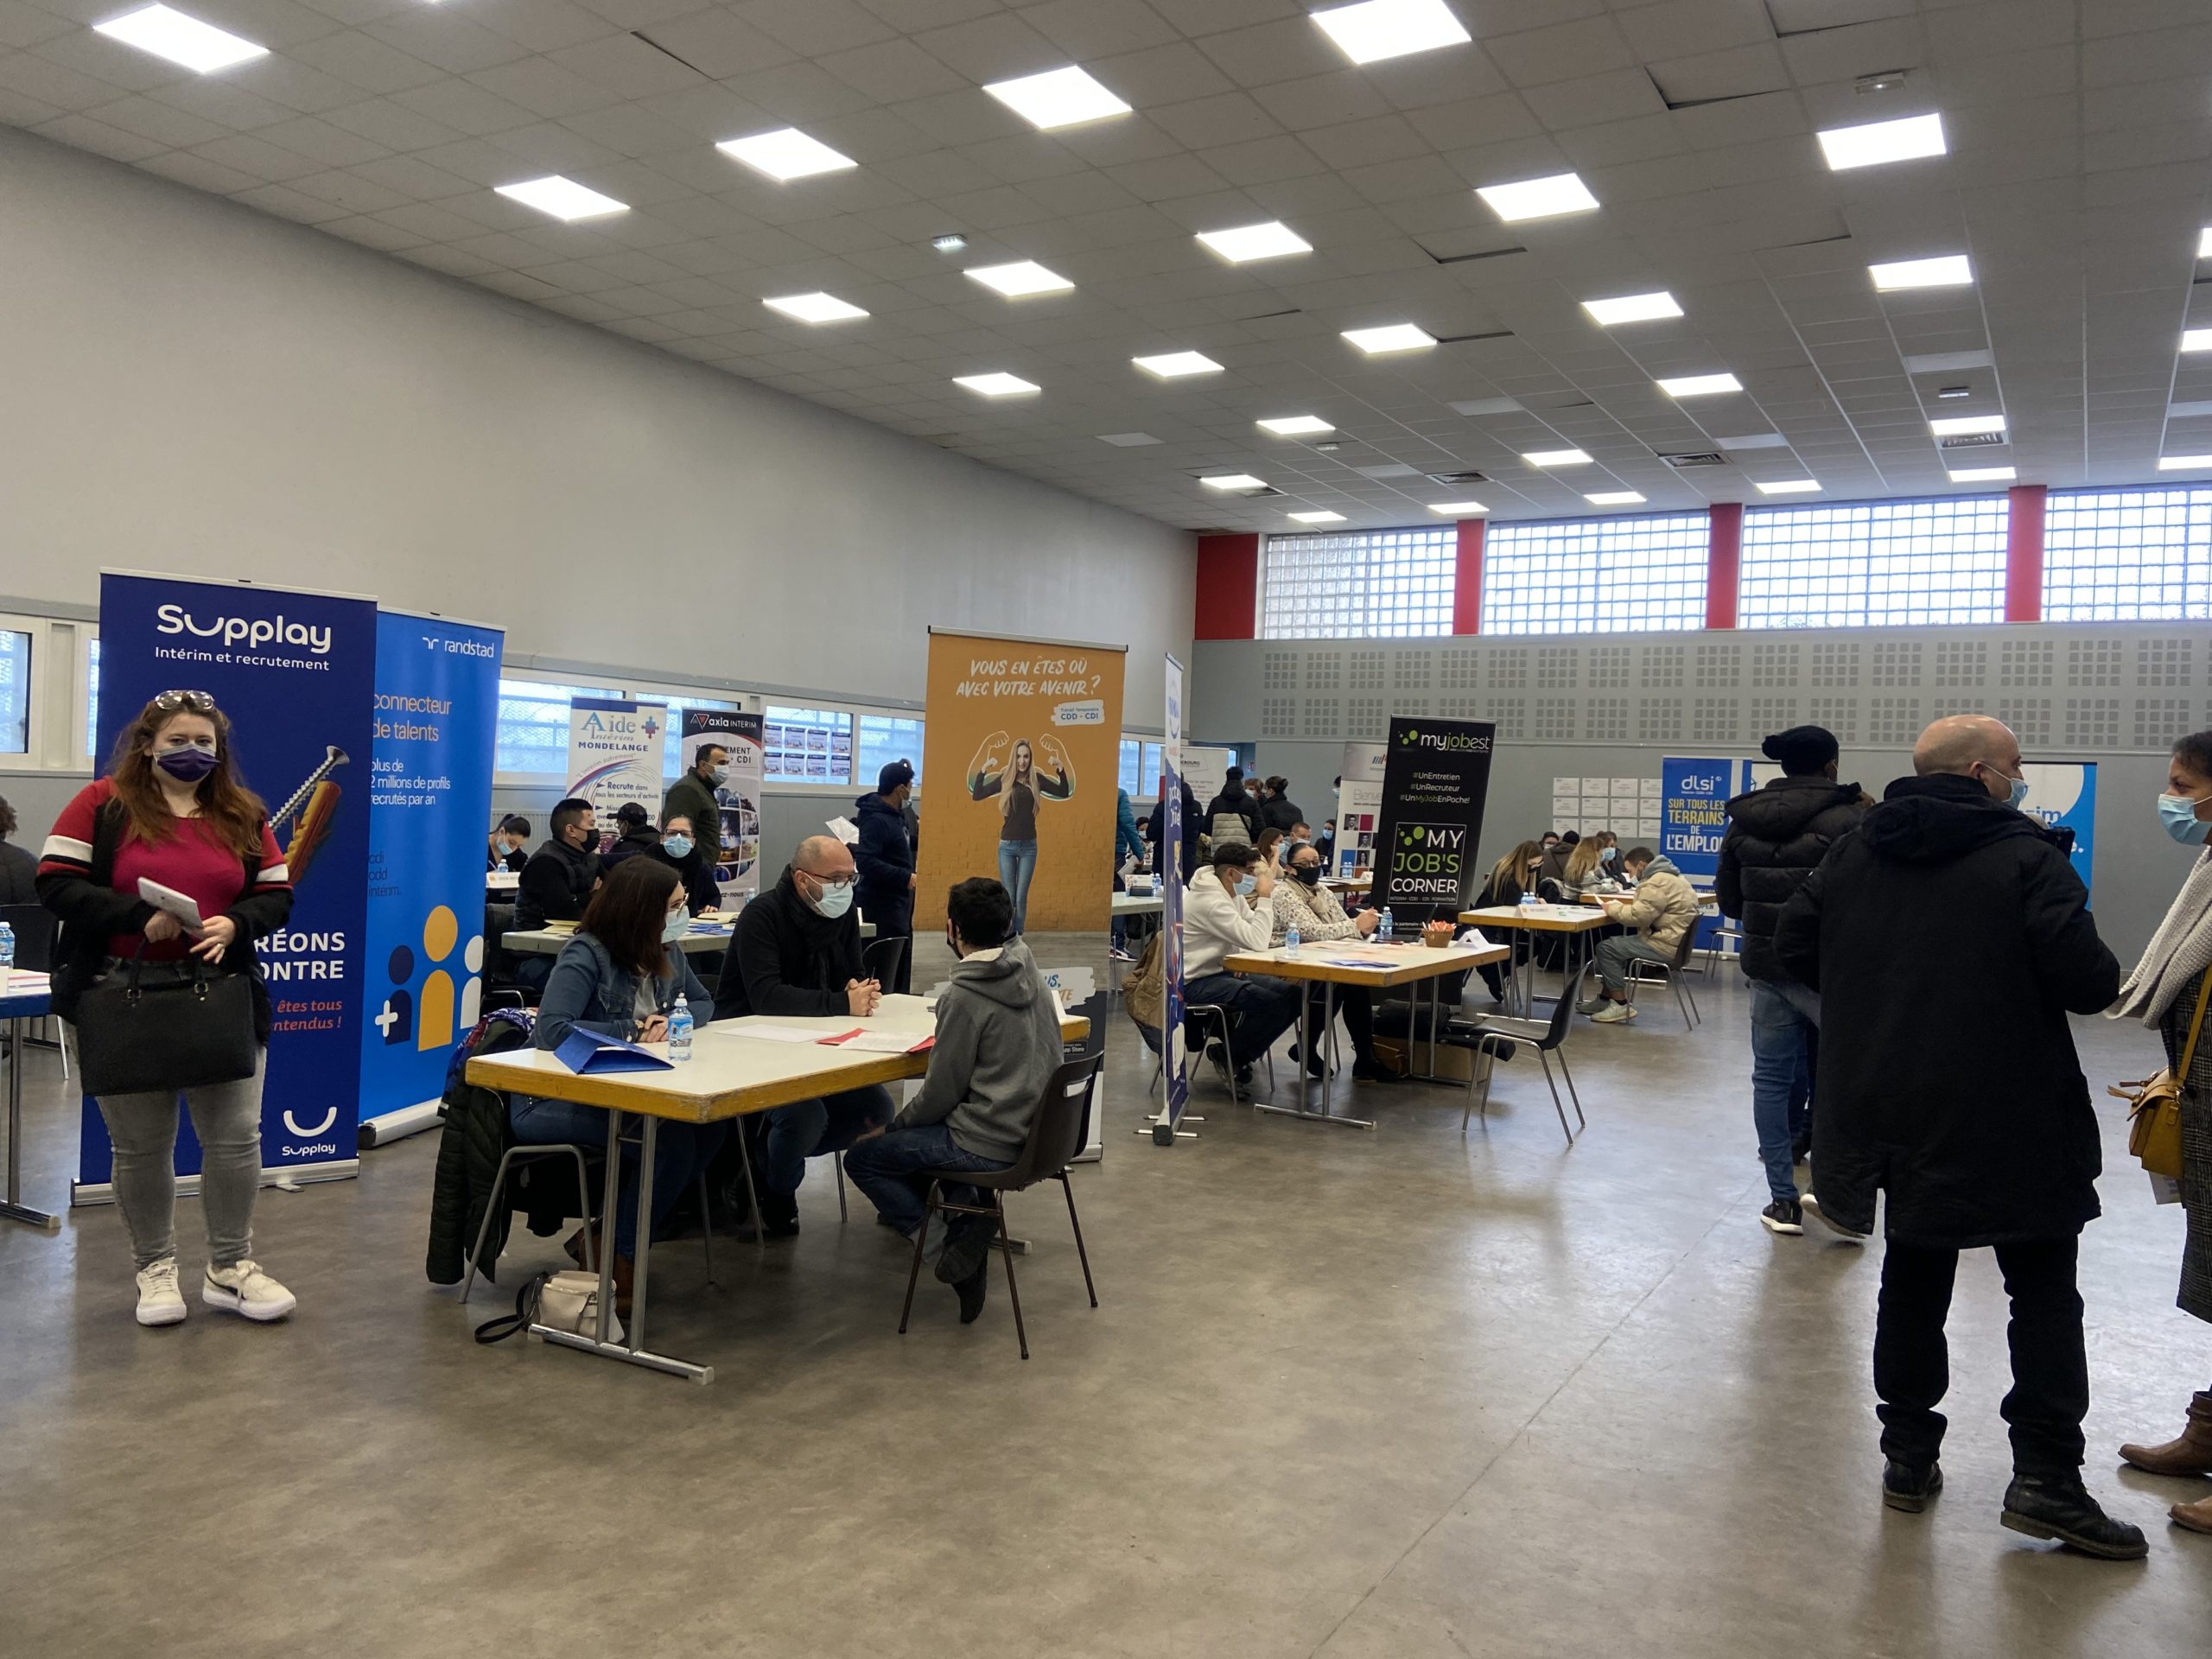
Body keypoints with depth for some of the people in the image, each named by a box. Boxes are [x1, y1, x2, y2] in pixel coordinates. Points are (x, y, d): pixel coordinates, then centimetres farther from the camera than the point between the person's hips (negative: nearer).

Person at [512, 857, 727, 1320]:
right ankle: (618, 1260, -6)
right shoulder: (585, 956, -18)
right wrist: (634, 1034, -22)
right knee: (671, 1140, -28)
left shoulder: (664, 952, 6)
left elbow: (703, 1003, 16)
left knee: (711, 1121, -18)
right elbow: (552, 1030, -29)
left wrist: (672, 1021, -7)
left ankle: (609, 1236, -4)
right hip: (548, 1101, -8)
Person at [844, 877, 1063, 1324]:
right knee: (918, 1134, 30)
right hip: (1035, 1130, 8)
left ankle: (946, 1240, -1)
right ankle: (968, 1221, 12)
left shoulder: (963, 996, -19)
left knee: (862, 1158, 7)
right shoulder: (1030, 973, 3)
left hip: (990, 1144, -8)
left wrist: (892, 1127, 3)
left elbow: (941, 1093, -14)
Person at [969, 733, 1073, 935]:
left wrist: (1060, 768, -5)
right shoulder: (1004, 778, -3)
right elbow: (976, 795, -7)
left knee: (1021, 897, 3)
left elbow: (1064, 792, 6)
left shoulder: (1036, 780, 1)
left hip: (1029, 846, 1)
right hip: (1007, 845, -1)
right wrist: (984, 769, -14)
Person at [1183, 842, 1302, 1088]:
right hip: (1197, 983, -10)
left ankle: (1241, 1055, 8)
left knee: (1293, 995, -3)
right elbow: (1257, 942, -28)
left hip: (1225, 973, 10)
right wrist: (1264, 897, -20)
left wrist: (1266, 894, -2)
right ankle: (1226, 1053, -2)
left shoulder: (1233, 894, 8)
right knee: (1274, 1003, -25)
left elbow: (1261, 933, 13)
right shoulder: (1210, 901, -23)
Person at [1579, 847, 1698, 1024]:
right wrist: (1620, 907, 9)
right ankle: (1604, 999, 21)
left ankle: (1621, 1006, -6)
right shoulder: (1670, 877, 17)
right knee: (1615, 943, 20)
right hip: (1673, 942, 11)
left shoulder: (1658, 883, -18)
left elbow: (1638, 916, -24)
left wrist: (1612, 908, -8)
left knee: (1606, 948, -9)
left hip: (1666, 946, -11)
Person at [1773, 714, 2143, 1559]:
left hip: (1889, 1108, 5)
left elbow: (1794, 943, 6)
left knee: (1913, 1284, 15)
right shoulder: (2026, 857, -13)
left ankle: (1908, 1457, 21)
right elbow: (2086, 979, -18)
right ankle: (2045, 1476, 9)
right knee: (2043, 1294, 9)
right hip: (2009, 1119, -5)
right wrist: (2102, 978, 5)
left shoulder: (1855, 852, 3)